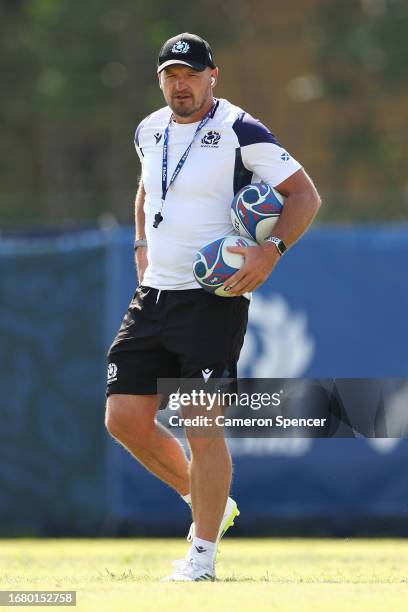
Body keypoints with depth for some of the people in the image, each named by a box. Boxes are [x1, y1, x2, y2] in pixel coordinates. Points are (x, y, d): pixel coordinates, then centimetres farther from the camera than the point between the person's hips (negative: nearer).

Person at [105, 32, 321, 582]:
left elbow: (305, 194, -7)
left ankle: (202, 557, 0)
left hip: (214, 299, -7)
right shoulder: (150, 132, 12)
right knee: (125, 419, 0)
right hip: (153, 294, 7)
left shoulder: (241, 132, -9)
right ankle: (207, 503, 22)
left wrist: (272, 250, -20)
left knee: (203, 429, -10)